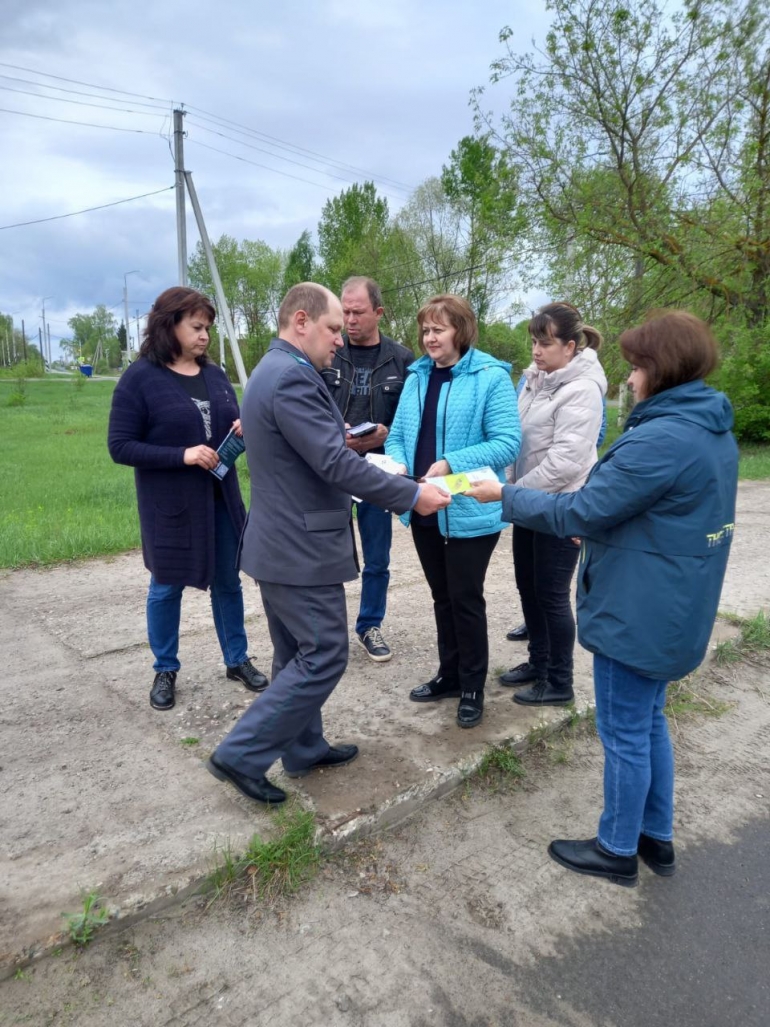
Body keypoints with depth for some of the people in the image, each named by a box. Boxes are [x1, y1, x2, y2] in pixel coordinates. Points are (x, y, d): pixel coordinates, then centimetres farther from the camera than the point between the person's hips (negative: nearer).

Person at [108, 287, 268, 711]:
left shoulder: (215, 375, 6)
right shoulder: (139, 377, -10)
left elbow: (231, 428, 15)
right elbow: (120, 446, -13)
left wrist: (244, 432, -9)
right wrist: (182, 455, -24)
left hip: (221, 499, 5)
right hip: (169, 506, -4)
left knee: (228, 581, 14)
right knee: (167, 587, 11)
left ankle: (237, 660, 30)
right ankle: (165, 671, 29)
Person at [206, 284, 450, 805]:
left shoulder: (274, 370, 14)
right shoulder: (292, 377, -20)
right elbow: (336, 464, -25)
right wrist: (413, 494, -19)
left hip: (281, 542, 11)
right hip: (303, 549, -11)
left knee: (298, 655, 19)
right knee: (325, 656, 0)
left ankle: (304, 748, 34)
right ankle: (242, 755, 8)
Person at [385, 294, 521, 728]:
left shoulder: (491, 377, -11)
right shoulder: (417, 376, 9)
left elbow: (507, 443, -17)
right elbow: (398, 435, 10)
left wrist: (451, 464, -26)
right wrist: (397, 464, -12)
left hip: (469, 512, -6)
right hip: (424, 509, 6)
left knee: (466, 599, 6)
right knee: (442, 597, 18)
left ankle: (473, 688, 25)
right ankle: (450, 676, 36)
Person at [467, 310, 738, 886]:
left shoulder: (660, 439, -25)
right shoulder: (713, 430, 7)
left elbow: (578, 513, -21)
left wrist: (506, 496, -10)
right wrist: (600, 529, 15)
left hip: (637, 613, -10)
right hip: (673, 609, 10)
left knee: (624, 732, 7)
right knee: (648, 722, 22)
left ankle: (617, 851, 27)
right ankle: (657, 837, 37)